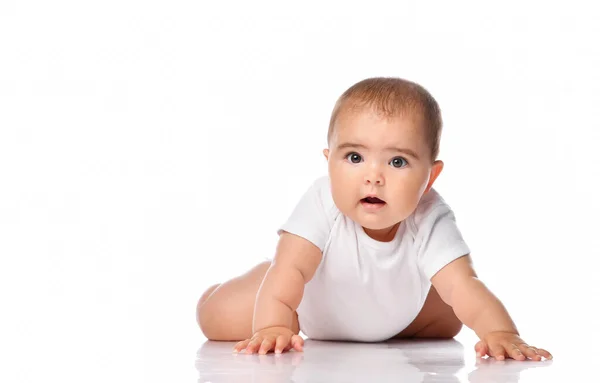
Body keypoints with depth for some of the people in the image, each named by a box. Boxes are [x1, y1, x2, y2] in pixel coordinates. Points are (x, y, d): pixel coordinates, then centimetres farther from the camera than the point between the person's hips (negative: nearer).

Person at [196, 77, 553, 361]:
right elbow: (290, 269, -45)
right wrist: (271, 327, -62)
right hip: (313, 311, -2)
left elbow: (462, 286, -44)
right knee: (219, 318, -11)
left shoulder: (430, 220, -36)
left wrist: (501, 332, -63)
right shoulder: (323, 203, -39)